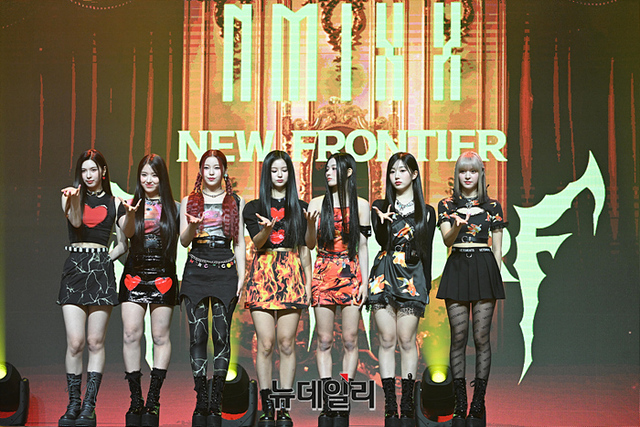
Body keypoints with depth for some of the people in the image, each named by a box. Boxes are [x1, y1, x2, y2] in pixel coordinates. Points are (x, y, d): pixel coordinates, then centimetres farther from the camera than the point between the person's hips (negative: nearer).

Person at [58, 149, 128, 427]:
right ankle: (73, 404, 5)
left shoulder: (114, 203, 11)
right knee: (75, 342, -7)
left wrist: (108, 257, -1)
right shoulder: (71, 195, 10)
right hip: (75, 268, 0)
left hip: (102, 269, 0)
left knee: (95, 341, -2)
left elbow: (123, 244, 15)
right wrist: (74, 202, -28)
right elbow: (75, 221, -10)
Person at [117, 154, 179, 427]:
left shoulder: (173, 208, 8)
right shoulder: (131, 204, 8)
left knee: (160, 336, 0)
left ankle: (153, 399, 7)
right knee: (131, 334, -7)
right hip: (134, 274, 0)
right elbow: (127, 231, -10)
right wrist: (130, 214, -30)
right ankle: (135, 399, 1)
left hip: (163, 276, 0)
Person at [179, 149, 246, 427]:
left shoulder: (235, 202, 11)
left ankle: (216, 404, 0)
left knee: (221, 335, -5)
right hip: (196, 270, 0)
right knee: (197, 335, -3)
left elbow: (239, 242, 11)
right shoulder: (189, 201, 10)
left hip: (225, 271, 0)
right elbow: (183, 241, 4)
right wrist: (192, 226, -17)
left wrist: (241, 276, 2)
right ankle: (201, 401, 3)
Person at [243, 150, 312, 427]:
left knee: (286, 343, -2)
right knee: (265, 343, -5)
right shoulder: (254, 207, 10)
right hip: (263, 274, -1)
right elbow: (257, 242, -5)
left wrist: (308, 283, 8)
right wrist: (268, 228, -27)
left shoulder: (300, 208, 13)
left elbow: (304, 249, 14)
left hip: (292, 274, 1)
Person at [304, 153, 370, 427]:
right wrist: (310, 224, -11)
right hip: (323, 276, 1)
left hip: (351, 274, -1)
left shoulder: (360, 205, 5)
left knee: (349, 340, -2)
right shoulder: (317, 203, 7)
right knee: (324, 341, 1)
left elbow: (362, 246, 5)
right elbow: (310, 244, 9)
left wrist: (365, 282, -1)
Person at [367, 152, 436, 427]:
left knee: (406, 340, -3)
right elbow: (381, 241, -5)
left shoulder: (425, 211, 9)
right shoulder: (380, 207, 11)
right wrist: (382, 221, -24)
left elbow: (426, 250, 10)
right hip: (384, 275, 1)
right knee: (387, 340, -1)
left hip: (411, 277, -1)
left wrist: (427, 285, 8)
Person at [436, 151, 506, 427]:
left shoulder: (492, 206, 8)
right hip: (457, 267, 0)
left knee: (481, 337, -1)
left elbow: (497, 248, 9)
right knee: (458, 336, 0)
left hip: (484, 268, 0)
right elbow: (447, 240, -5)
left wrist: (496, 278, 2)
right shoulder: (447, 205, 8)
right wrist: (456, 225, -26)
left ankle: (478, 405, 5)